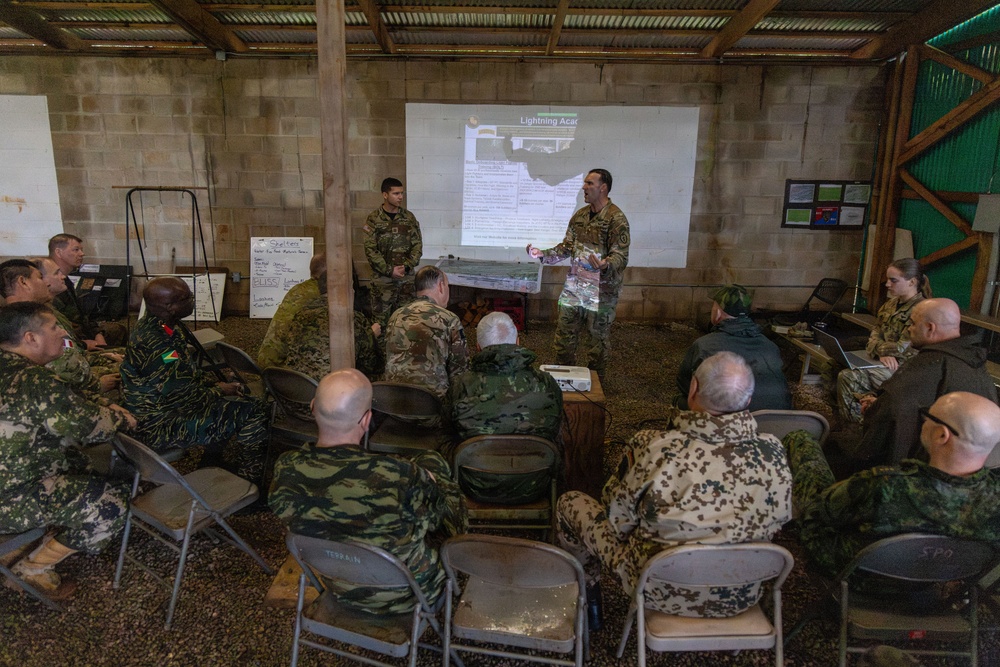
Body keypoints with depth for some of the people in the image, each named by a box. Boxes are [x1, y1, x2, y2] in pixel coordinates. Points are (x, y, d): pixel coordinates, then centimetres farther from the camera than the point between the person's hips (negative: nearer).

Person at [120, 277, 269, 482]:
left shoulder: (166, 326, 1)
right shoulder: (154, 342, -29)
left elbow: (189, 371, 15)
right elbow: (182, 396, -26)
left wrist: (215, 385, 2)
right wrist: (218, 391, -10)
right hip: (158, 425, -10)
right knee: (253, 413, -13)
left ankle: (212, 467, 27)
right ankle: (248, 483, 3)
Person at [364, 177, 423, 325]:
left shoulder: (409, 217, 6)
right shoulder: (373, 219, -3)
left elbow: (417, 245, 3)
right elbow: (370, 250, -7)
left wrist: (407, 267, -12)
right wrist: (389, 270, -14)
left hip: (407, 277, 2)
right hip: (382, 278, -2)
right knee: (380, 319, 1)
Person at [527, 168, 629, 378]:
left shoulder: (616, 218, -13)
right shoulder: (580, 215, 8)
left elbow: (621, 256, -18)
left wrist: (605, 266, -38)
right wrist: (543, 255, 1)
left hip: (601, 292, -6)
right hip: (573, 288, 6)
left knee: (596, 341, 7)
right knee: (563, 336, 12)